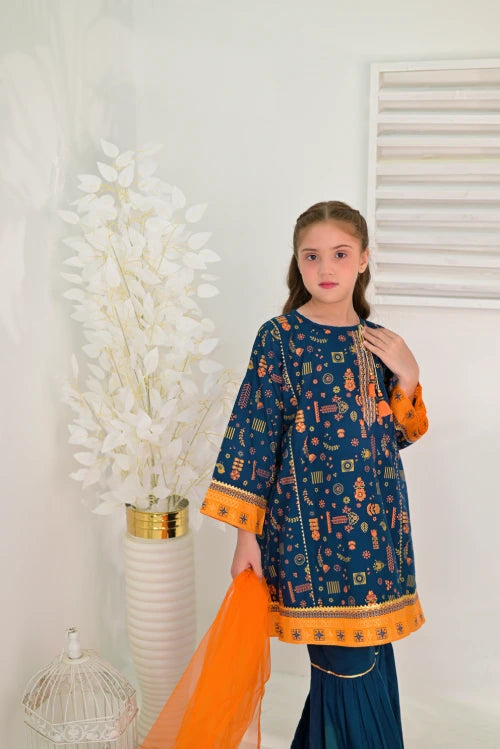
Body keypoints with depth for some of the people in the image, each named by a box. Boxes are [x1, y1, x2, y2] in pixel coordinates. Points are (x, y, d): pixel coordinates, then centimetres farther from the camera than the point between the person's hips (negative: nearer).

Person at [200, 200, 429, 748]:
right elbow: (254, 434, -7)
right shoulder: (279, 338, -7)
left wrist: (407, 378, -5)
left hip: (378, 526, 5)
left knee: (372, 658, 13)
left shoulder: (378, 342, 7)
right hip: (312, 526, -5)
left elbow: (397, 436, 13)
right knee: (348, 669, -2)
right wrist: (247, 534, -9)